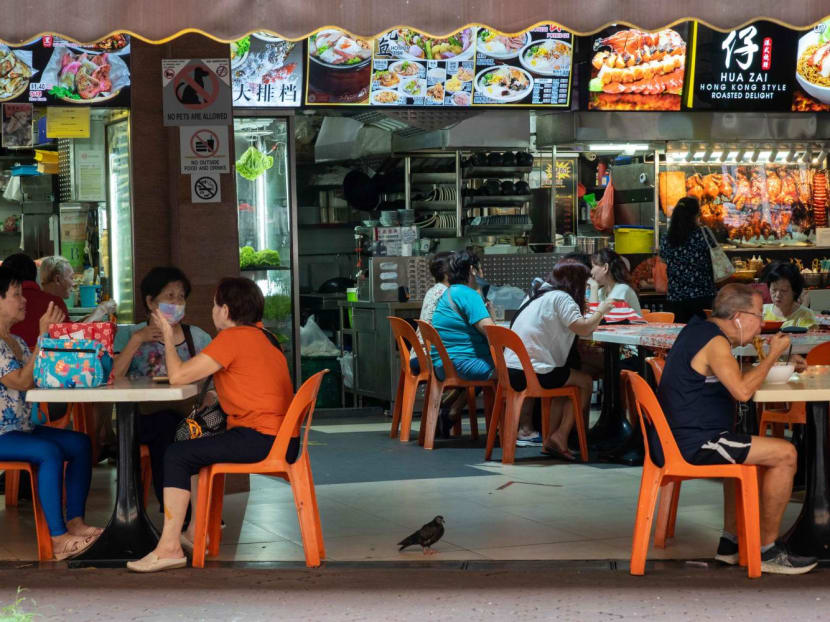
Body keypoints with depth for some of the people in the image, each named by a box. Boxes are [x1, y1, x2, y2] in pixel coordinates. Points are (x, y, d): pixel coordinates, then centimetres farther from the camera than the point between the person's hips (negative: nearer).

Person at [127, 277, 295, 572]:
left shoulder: (232, 338, -12)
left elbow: (178, 375, -11)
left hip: (260, 439, -10)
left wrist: (168, 337, 3)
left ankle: (169, 548, -11)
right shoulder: (263, 336, 18)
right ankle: (196, 533, 30)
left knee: (177, 455, -8)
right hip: (283, 440, 10)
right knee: (197, 448, 27)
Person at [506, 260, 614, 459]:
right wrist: (601, 310, 3)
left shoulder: (536, 294, 18)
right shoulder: (561, 298, -7)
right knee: (585, 381, 8)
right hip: (533, 373, -9)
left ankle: (550, 441, 22)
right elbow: (583, 329, -15)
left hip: (510, 371, 9)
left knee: (567, 382, 28)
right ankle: (560, 436, 6)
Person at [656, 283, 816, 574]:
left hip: (676, 439, 11)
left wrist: (780, 362, 19)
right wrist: (773, 355, -15)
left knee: (748, 451, 33)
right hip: (692, 445, -11)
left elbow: (736, 376, 29)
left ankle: (730, 542, 29)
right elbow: (742, 391, -28)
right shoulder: (715, 342, -16)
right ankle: (767, 550, -2)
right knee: (785, 454, -10)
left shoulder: (699, 330, 16)